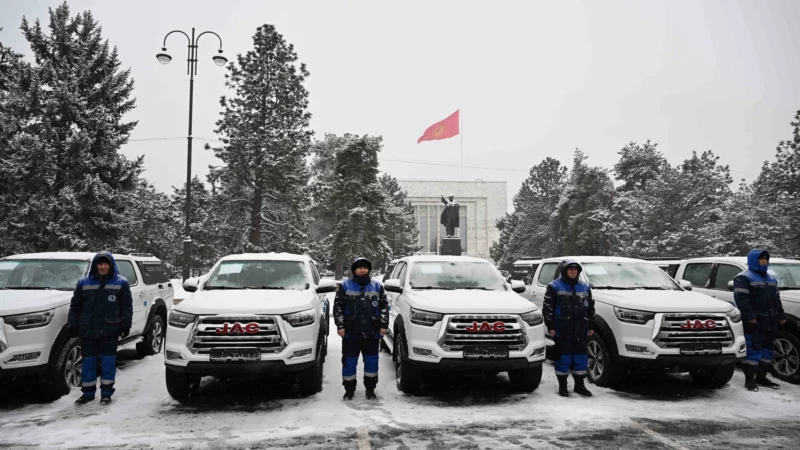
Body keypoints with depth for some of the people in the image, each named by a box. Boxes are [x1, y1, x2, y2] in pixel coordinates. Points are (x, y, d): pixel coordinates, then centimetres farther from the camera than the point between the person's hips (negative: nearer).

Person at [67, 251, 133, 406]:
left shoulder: (121, 283, 2)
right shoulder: (84, 283, 8)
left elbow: (127, 306, 2)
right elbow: (75, 306, 11)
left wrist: (126, 325, -5)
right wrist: (73, 325, 5)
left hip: (110, 331, -2)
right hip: (88, 331, 2)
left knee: (108, 362, 4)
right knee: (88, 362, 8)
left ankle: (106, 392, 15)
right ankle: (88, 392, 21)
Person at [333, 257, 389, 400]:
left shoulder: (377, 286, 7)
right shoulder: (345, 286, 2)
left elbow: (384, 306, 7)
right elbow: (338, 307, 1)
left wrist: (384, 325, 0)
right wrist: (340, 326, -5)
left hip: (372, 333, 1)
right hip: (351, 333, -1)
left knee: (371, 362, 9)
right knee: (349, 362, 5)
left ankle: (370, 389, 23)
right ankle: (349, 389, 19)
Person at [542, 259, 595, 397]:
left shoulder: (585, 287, 14)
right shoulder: (555, 286, -2)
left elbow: (591, 308, 19)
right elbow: (548, 308, -5)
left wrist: (591, 326, 15)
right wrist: (550, 327, -10)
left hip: (581, 330, 5)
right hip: (562, 330, -5)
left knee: (581, 357, 9)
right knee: (564, 357, 0)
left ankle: (579, 385, 21)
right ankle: (562, 385, 11)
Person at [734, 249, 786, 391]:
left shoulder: (771, 279, 22)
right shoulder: (744, 278, -6)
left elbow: (777, 299, 26)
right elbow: (741, 298, -16)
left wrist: (781, 316, 18)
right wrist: (750, 316, -23)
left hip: (770, 322, 9)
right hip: (754, 322, -8)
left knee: (767, 350, 12)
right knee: (753, 350, -9)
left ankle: (761, 377, 22)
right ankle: (749, 379, -5)